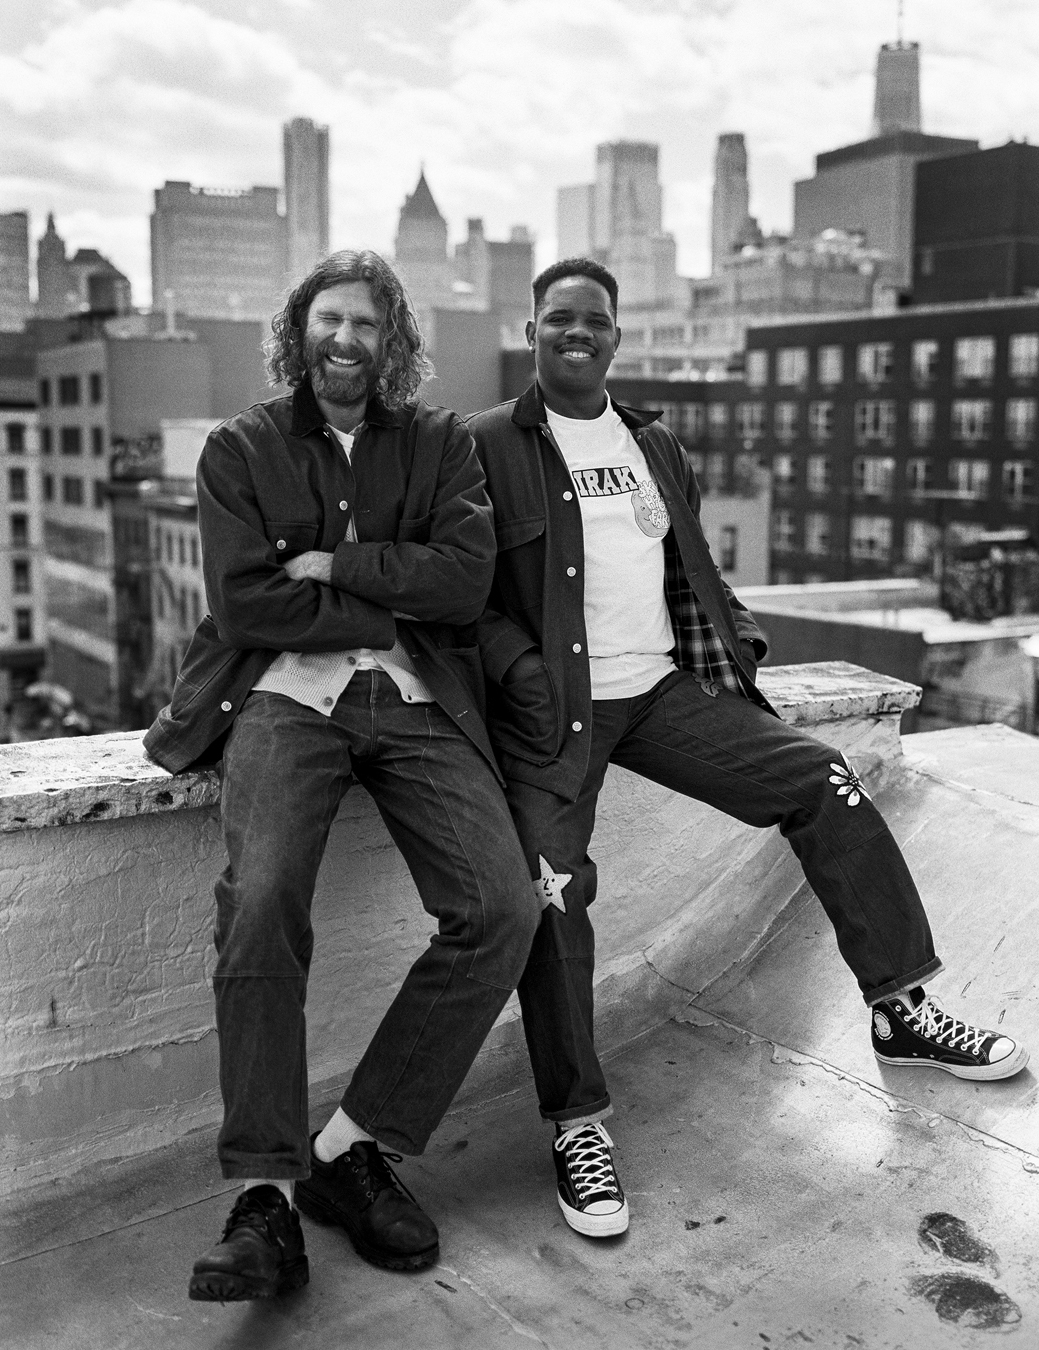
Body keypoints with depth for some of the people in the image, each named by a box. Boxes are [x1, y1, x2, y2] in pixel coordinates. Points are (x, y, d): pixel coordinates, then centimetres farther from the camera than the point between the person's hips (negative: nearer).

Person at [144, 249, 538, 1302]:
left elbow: (465, 577, 0)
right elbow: (244, 602, -2)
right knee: (262, 899, -30)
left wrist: (335, 563, -4)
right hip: (284, 693, -1)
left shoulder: (439, 443, 16)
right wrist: (391, 604, 0)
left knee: (503, 910, -19)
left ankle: (351, 1150, -7)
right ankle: (263, 1195, -20)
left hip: (414, 699, 2)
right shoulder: (241, 447, 11)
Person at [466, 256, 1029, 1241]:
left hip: (662, 687, 5)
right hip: (552, 706, -5)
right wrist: (519, 668, -19)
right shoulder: (485, 447, 0)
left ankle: (899, 1009, 7)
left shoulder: (655, 445, 19)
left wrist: (737, 645, 8)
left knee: (828, 787, -6)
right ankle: (576, 1124, -6)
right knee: (553, 892, -21)